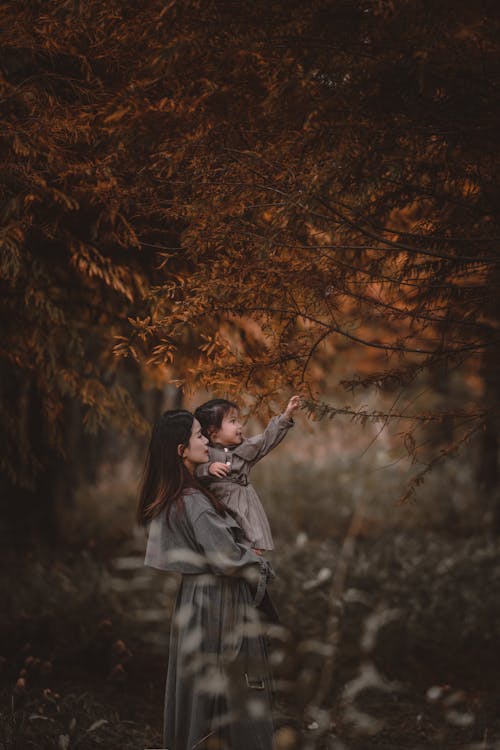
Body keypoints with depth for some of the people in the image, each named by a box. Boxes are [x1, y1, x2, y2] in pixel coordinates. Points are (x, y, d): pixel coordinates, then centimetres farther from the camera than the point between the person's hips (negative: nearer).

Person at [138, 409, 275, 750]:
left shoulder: (166, 500, 6)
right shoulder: (194, 502, -23)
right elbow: (227, 558, -23)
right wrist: (260, 565, -4)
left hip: (192, 599, 9)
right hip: (218, 606, -9)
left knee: (196, 690, 16)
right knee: (231, 696, 0)